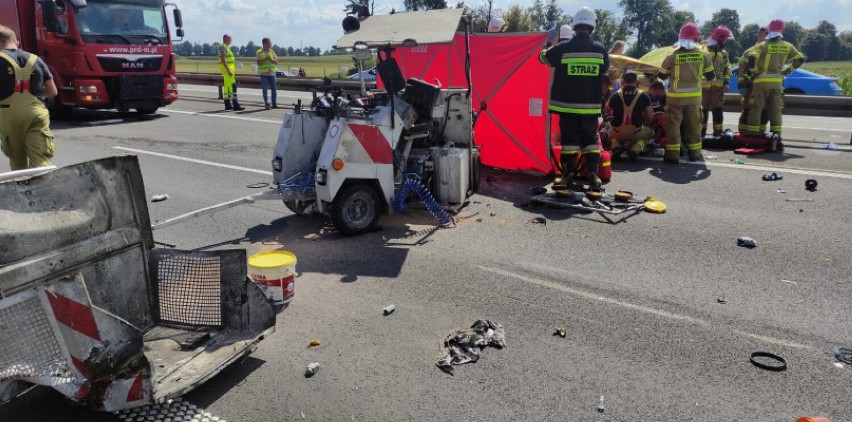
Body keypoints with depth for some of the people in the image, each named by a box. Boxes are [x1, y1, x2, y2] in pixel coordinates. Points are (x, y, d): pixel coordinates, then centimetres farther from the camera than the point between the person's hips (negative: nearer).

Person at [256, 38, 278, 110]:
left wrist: (271, 59, -13)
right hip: (264, 74, -4)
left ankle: (274, 104, 11)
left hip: (272, 73, 4)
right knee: (265, 89, -2)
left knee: (274, 89, 3)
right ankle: (267, 104, 3)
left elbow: (276, 61, 4)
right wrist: (265, 59, -19)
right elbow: (259, 63, -10)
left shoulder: (272, 51, 10)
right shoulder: (259, 52, -3)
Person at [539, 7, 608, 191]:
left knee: (569, 140, 5)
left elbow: (544, 57, 10)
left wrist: (554, 47, 29)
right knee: (591, 140, 10)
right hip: (590, 106, 2)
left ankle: (568, 176, 6)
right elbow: (604, 70, 16)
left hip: (567, 105, -2)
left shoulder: (563, 48, -8)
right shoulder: (600, 50, -1)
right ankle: (593, 176, 9)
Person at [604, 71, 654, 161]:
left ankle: (616, 147, 2)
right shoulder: (643, 96, -2)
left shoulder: (616, 95, -1)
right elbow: (650, 116, -1)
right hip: (636, 134, -1)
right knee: (650, 131, 32)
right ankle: (635, 148, 1)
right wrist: (645, 124, 19)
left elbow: (606, 110, 15)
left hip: (618, 134, 1)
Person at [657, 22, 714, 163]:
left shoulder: (672, 55, -10)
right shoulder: (702, 55, -3)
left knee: (673, 124, 3)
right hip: (694, 96, 3)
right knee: (693, 124, 12)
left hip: (675, 96, -2)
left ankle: (672, 154, -1)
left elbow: (662, 76, -1)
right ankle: (695, 153, 18)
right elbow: (710, 76, 6)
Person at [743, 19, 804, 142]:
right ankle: (776, 134, 11)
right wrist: (788, 70, 17)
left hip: (762, 81, -4)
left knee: (756, 108, 2)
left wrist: (754, 71, -8)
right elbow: (800, 58, 11)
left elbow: (752, 58, -22)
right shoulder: (787, 46, 6)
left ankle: (752, 133, 0)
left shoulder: (763, 45, -6)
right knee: (775, 110, 10)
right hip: (777, 81, 4)